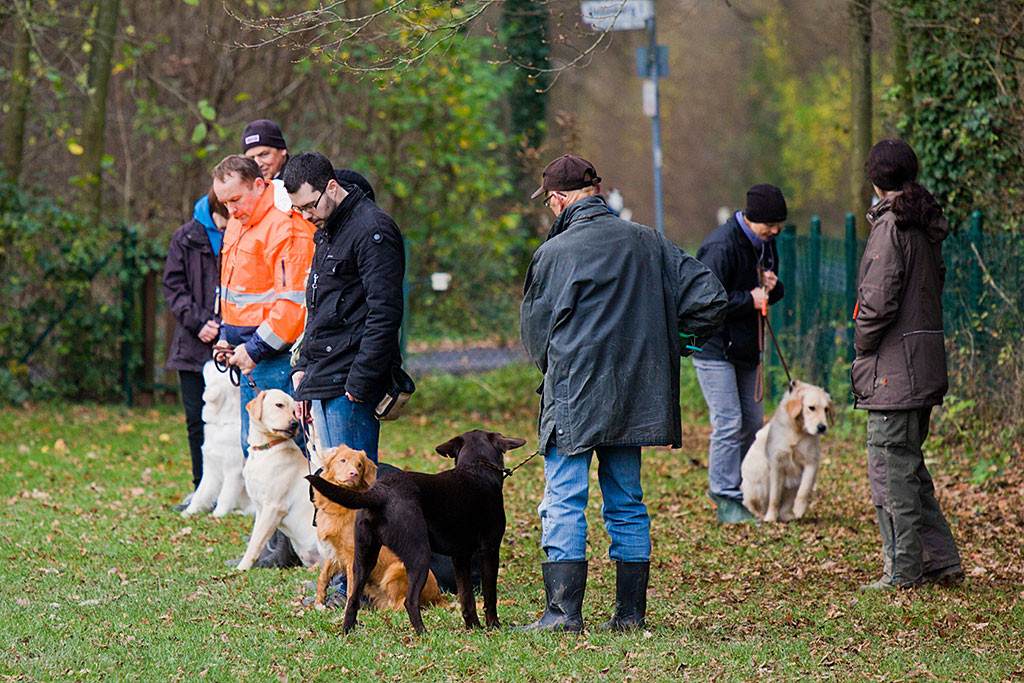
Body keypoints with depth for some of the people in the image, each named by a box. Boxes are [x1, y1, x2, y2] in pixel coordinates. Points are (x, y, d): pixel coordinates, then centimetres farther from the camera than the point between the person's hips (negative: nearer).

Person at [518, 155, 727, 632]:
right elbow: (708, 298, 5)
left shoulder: (554, 253, -9)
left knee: (564, 505, -3)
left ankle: (563, 610, -10)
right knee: (627, 505, 12)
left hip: (573, 396, -5)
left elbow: (535, 332, -1)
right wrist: (669, 349, 14)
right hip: (634, 397, 5)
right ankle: (630, 613, 12)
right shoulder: (647, 243, 6)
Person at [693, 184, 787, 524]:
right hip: (714, 347, -9)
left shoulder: (764, 243, 7)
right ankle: (727, 499, -4)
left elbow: (772, 290, 19)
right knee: (728, 422, -9)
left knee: (753, 420, 12)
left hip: (746, 347, 9)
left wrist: (773, 287, -5)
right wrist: (749, 299, -24)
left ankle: (722, 483, 26)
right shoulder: (721, 247, -21)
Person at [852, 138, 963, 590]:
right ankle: (941, 559, 18)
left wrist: (861, 349, -5)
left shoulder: (890, 226, -14)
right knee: (910, 464, 17)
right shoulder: (926, 226, 12)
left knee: (891, 467, -3)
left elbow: (879, 301, -20)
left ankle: (903, 570, -1)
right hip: (926, 362, 9)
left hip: (893, 366, -9)